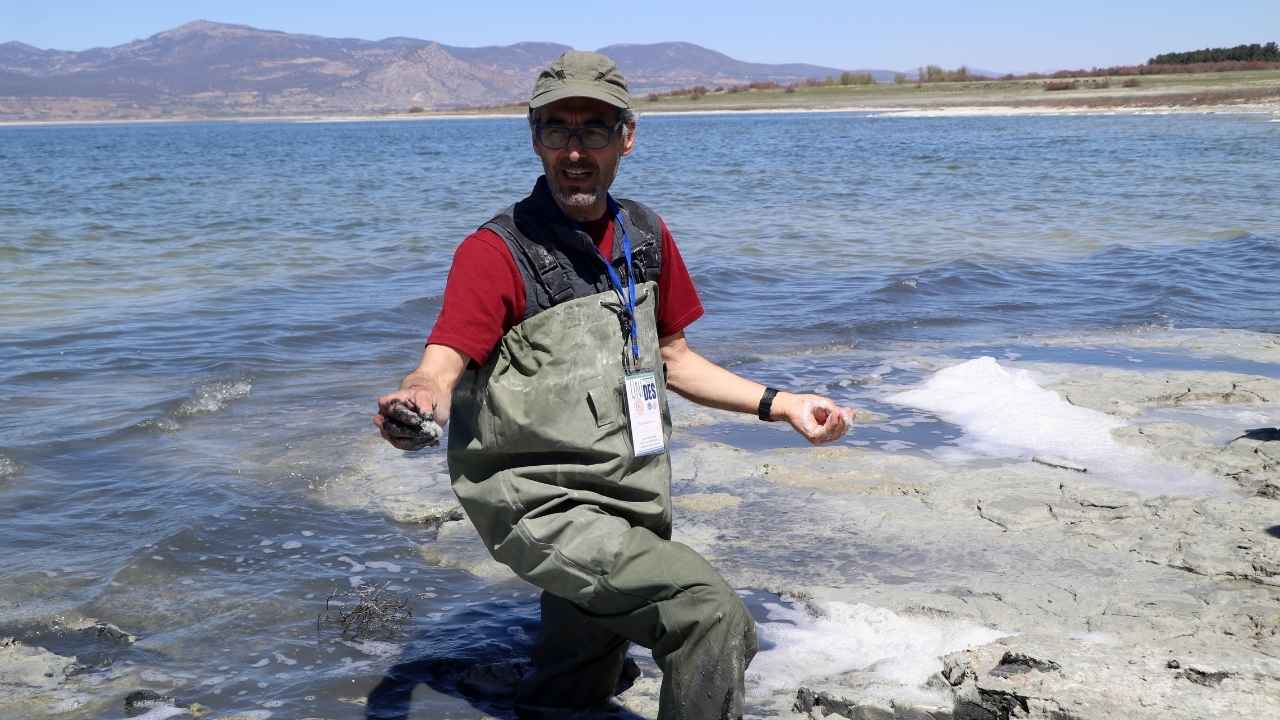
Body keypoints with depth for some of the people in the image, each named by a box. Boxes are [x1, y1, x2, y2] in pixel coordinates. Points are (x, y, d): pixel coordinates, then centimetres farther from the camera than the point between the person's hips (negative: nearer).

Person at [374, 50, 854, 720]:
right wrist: (414, 403, -48)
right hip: (544, 508, -7)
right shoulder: (497, 251, -13)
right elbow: (440, 369, -25)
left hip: (632, 510, 7)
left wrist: (781, 404, 12)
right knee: (712, 616, -21)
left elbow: (672, 360, 18)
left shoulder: (646, 236, 6)